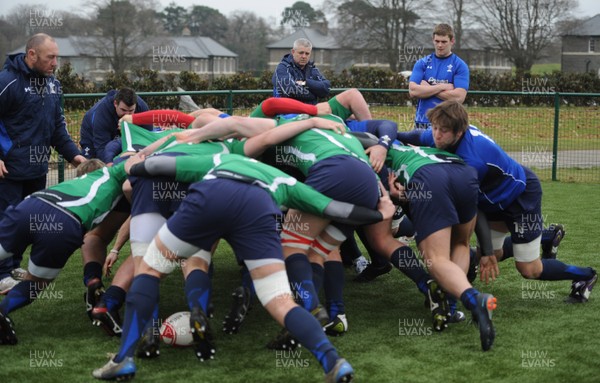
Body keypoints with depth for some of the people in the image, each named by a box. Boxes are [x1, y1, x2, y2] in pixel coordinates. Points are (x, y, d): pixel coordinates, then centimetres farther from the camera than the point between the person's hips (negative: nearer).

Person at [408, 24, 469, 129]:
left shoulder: (460, 66, 0)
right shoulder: (422, 63, 8)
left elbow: (459, 97, -12)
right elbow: (413, 91, -5)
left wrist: (427, 89, -8)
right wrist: (442, 86, -9)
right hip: (423, 122, 2)